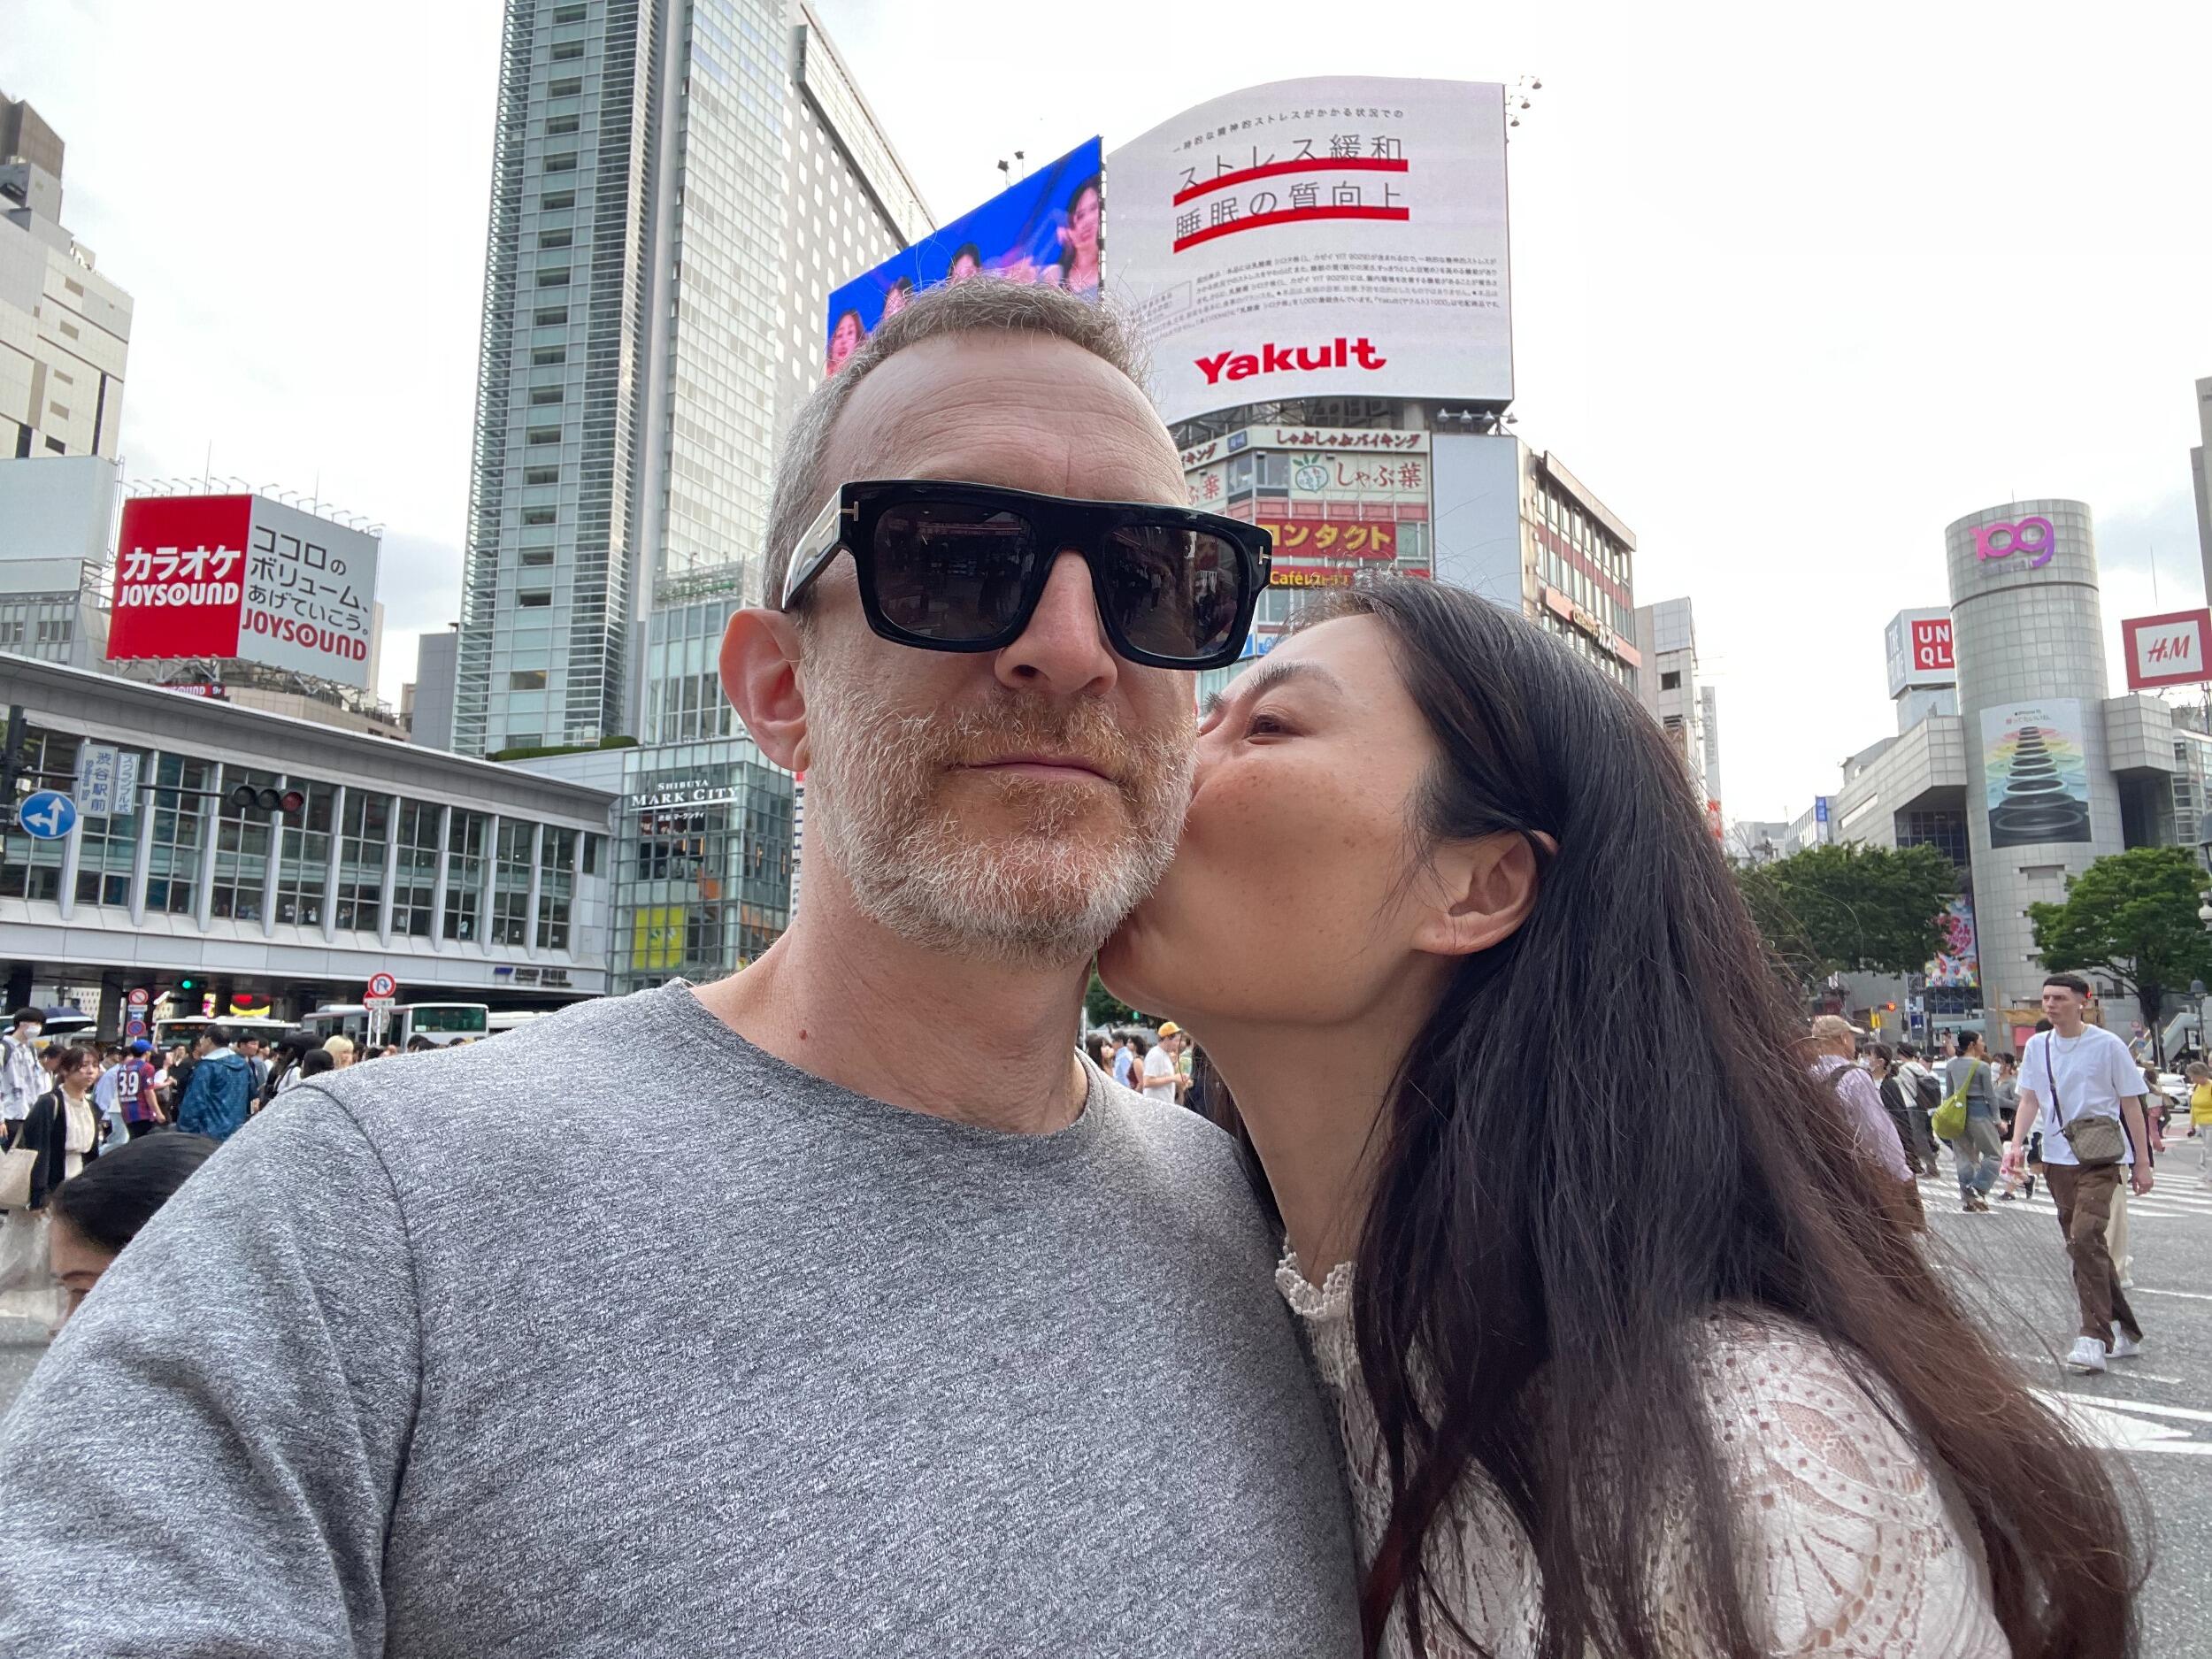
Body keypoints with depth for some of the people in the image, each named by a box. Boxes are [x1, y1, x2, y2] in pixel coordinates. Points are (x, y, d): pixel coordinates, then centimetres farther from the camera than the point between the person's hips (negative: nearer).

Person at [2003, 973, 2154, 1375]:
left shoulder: (2107, 1045, -5)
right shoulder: (2036, 1046, 7)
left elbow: (2130, 1104, -1)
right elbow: (2030, 1100, 10)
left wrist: (2142, 1162, 0)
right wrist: (2015, 1144, -4)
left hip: (2101, 1158, -5)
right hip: (2057, 1158, 5)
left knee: (2085, 1238, -19)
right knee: (2082, 1245, 10)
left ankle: (2094, 1338, -16)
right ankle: (2126, 1332, 23)